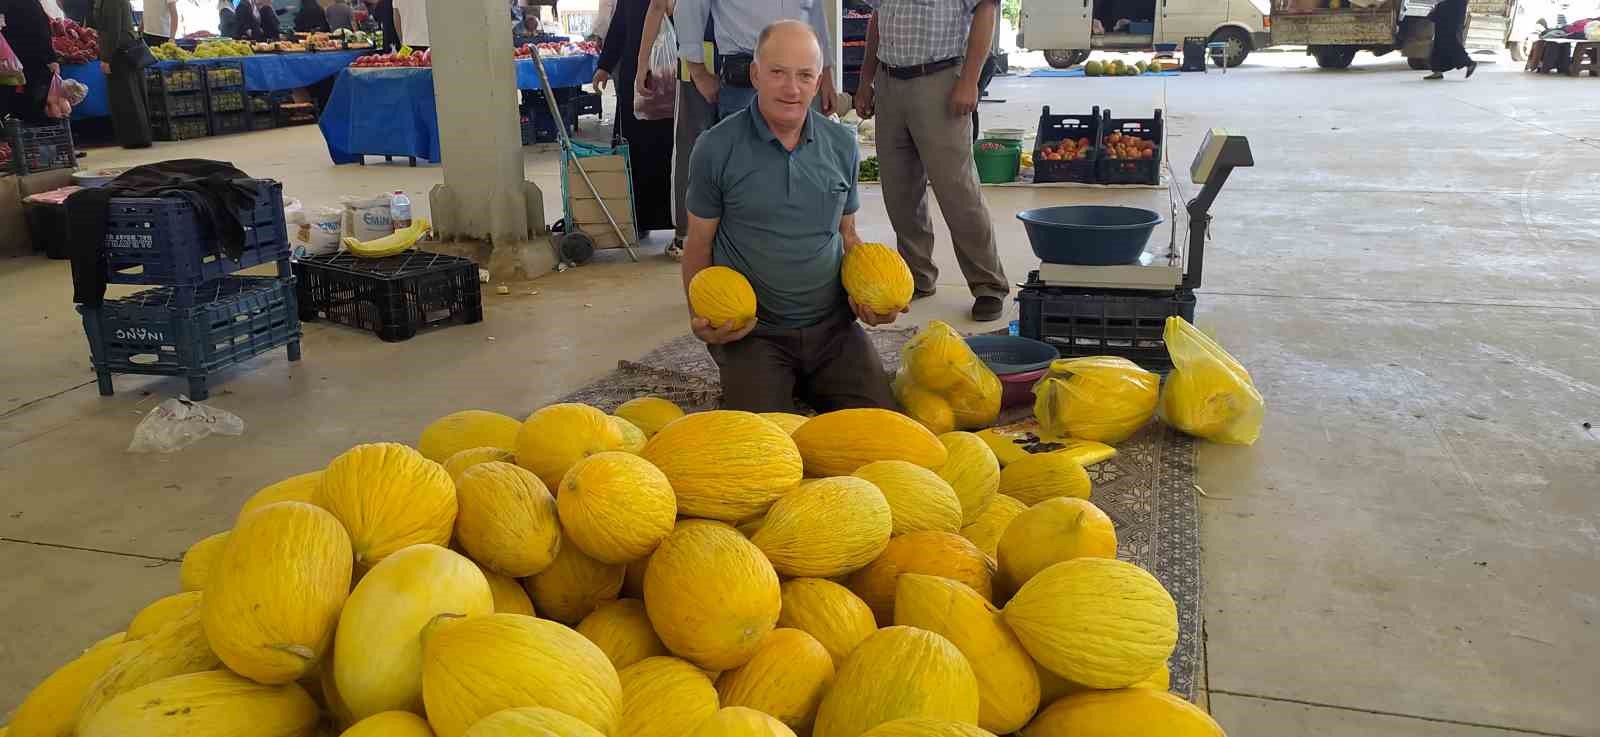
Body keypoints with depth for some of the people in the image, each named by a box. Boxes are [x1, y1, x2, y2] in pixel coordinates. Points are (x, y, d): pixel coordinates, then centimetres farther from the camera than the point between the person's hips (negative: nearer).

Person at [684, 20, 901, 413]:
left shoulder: (842, 145, 4)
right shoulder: (716, 149, -7)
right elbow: (699, 243, 2)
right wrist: (700, 317, -14)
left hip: (833, 326, 3)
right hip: (750, 332, -3)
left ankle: (806, 385, 21)